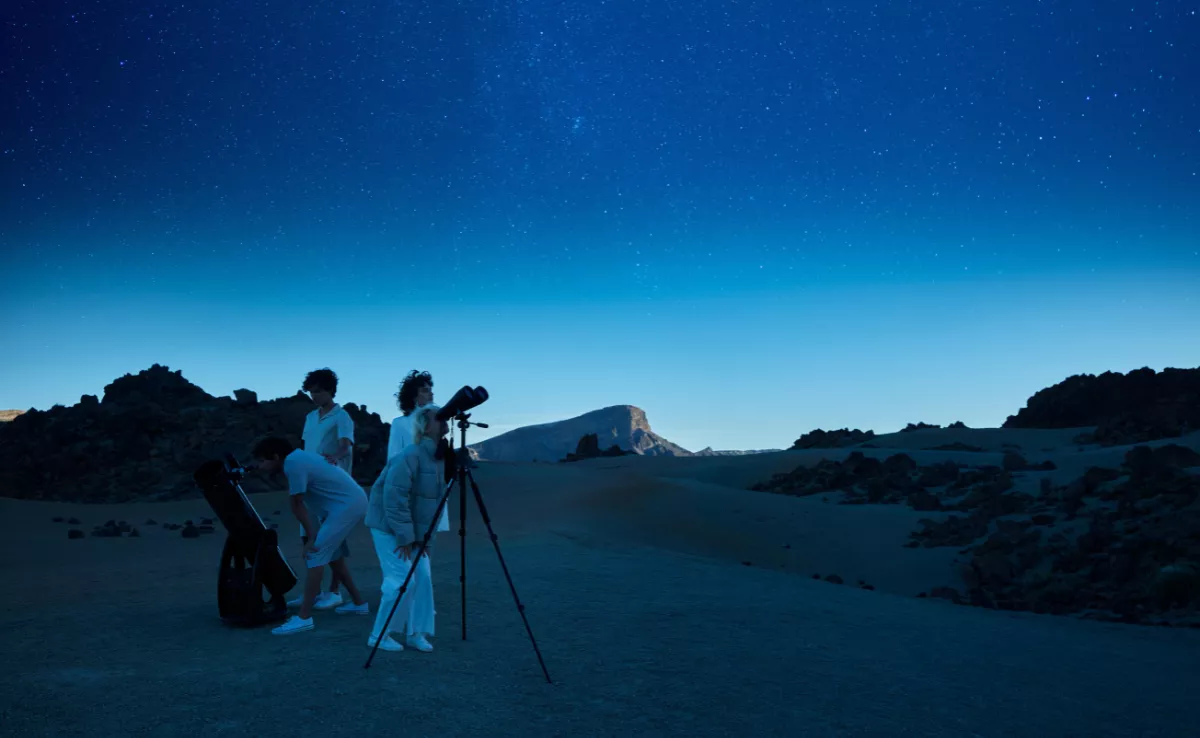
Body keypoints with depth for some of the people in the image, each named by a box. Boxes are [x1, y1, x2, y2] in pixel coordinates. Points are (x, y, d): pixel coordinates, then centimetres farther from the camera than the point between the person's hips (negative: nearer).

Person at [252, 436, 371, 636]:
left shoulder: (292, 464, -15)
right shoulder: (299, 457, 15)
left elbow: (297, 505, -11)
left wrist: (311, 538, -8)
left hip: (347, 506, -10)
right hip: (354, 502, 10)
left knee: (315, 554, -10)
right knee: (331, 552, 22)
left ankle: (304, 618, -10)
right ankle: (359, 603, 30)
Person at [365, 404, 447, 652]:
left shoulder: (440, 459, 3)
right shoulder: (411, 456, -23)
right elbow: (394, 498, -26)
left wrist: (426, 538, 3)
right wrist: (404, 537, -22)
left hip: (414, 529, 8)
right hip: (389, 526, -8)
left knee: (423, 578, 1)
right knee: (402, 579, -10)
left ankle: (416, 633, 13)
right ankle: (379, 635, 6)